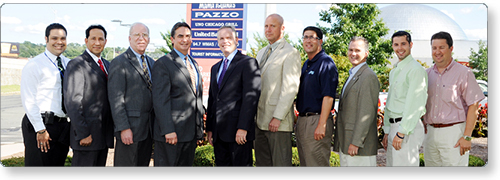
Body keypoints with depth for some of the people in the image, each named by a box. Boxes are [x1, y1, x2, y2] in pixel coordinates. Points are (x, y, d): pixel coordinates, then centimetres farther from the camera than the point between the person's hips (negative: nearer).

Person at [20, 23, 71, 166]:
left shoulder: (69, 64, 12)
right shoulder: (34, 65, -5)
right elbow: (28, 101, -10)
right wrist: (41, 130, -14)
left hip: (62, 125, 6)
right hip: (41, 124, -6)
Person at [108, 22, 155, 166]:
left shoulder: (151, 62, 15)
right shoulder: (119, 63, -8)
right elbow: (116, 99, -13)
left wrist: (155, 123, 11)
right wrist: (123, 128, -18)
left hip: (148, 127, 7)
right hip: (130, 128, -7)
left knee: (144, 165, 14)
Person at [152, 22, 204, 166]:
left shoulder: (194, 64, 17)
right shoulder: (163, 63, -7)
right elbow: (160, 100, -14)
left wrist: (200, 127, 15)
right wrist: (168, 131, -20)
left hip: (192, 132, 7)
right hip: (171, 132, -7)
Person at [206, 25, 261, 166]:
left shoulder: (248, 63, -3)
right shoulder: (215, 68, 21)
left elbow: (251, 96, -12)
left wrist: (242, 128, -19)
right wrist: (209, 128, 14)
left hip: (238, 132, -7)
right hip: (219, 133, 7)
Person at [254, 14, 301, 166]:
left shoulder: (291, 53, -8)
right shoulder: (261, 53, 19)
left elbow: (290, 88, -15)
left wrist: (278, 117, -19)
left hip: (278, 121, -8)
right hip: (260, 120, 8)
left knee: (281, 164, -1)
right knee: (262, 163, 12)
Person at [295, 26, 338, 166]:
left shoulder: (326, 63, -10)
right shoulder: (306, 64, 17)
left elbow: (328, 96, -18)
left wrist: (322, 125, -23)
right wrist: (299, 120, 16)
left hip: (316, 120, -9)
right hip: (302, 120, 9)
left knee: (317, 165, -5)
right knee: (305, 164, 16)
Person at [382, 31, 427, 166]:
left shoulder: (416, 70, -11)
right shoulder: (394, 71, 18)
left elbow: (414, 104, -17)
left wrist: (401, 132, -19)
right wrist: (387, 131, 17)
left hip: (408, 127, -9)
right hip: (394, 125, 9)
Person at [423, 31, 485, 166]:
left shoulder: (463, 73, -4)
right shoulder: (427, 74, 12)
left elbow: (473, 107, -7)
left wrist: (466, 137, -13)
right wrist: (423, 128, 8)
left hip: (453, 133, -5)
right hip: (429, 133, 5)